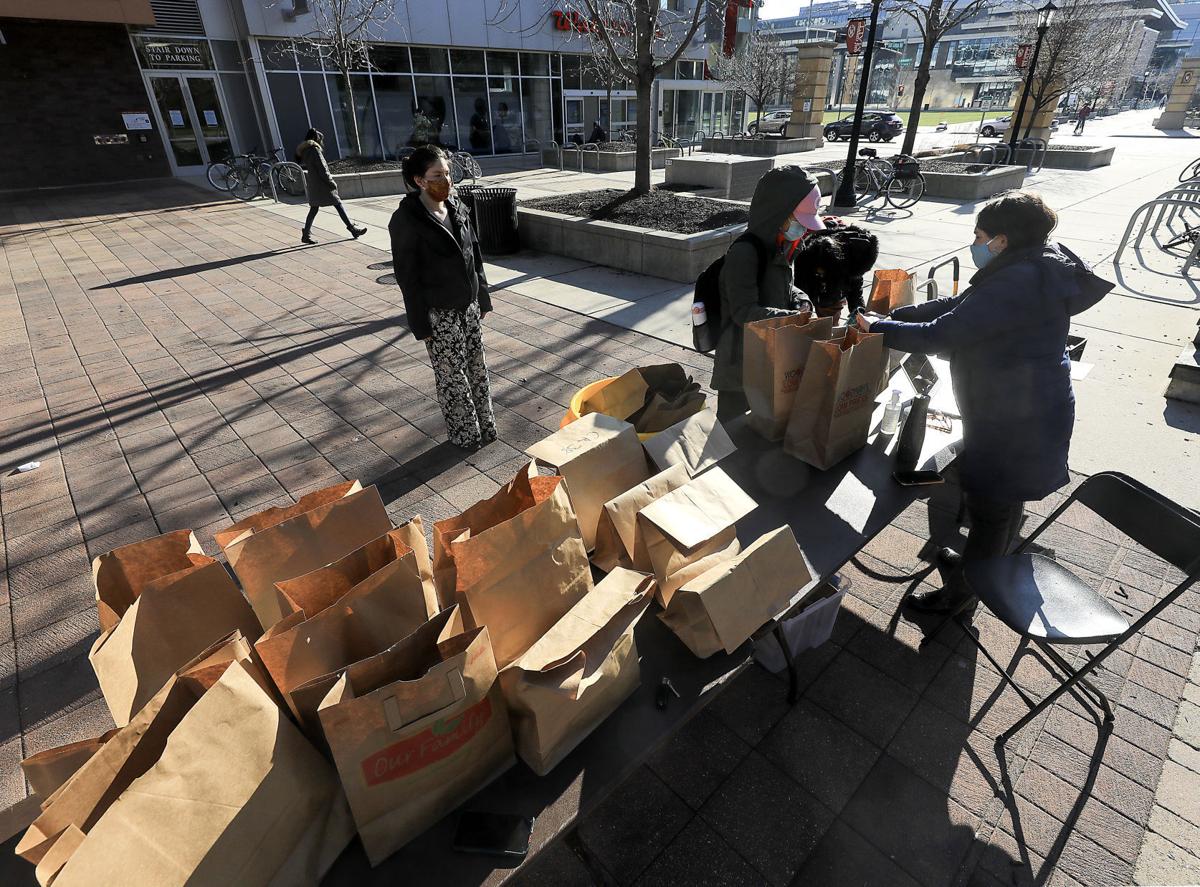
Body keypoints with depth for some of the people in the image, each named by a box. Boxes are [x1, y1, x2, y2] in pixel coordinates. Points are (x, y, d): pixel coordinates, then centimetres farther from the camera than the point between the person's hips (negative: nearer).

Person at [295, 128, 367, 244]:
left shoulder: (303, 151, 14)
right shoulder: (315, 149, -12)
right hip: (321, 185, -9)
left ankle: (306, 235, 8)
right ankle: (352, 228, 3)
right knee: (338, 204, 0)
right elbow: (322, 169, -17)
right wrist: (331, 182, -12)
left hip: (312, 186, 9)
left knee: (313, 209, 10)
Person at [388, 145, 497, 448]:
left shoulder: (456, 207, 4)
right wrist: (420, 323, -14)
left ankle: (485, 425, 30)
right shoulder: (406, 219, -15)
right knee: (452, 375, 6)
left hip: (468, 306, 6)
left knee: (477, 367, 14)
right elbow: (407, 275, -14)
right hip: (439, 313, -6)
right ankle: (464, 434, 22)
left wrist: (482, 298, 12)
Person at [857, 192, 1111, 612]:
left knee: (988, 507, 8)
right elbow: (955, 306, 10)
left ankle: (959, 591, 27)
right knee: (1005, 500, 26)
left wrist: (878, 328, -17)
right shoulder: (1037, 273, 7)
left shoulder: (1016, 285, -27)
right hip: (1026, 412, 10)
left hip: (1014, 423, -10)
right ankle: (984, 563, 49)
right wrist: (893, 315, 3)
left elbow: (941, 335, -29)